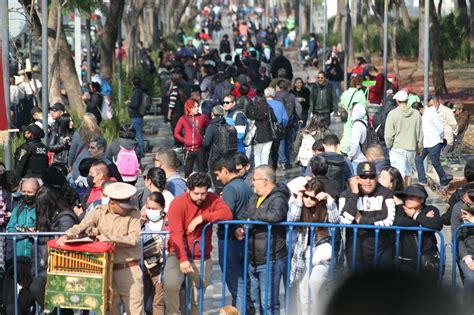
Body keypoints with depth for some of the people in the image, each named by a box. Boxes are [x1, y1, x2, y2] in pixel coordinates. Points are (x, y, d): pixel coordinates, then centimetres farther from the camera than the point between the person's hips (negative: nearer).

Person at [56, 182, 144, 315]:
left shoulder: (133, 214, -4)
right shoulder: (99, 212, 3)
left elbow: (134, 239, -14)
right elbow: (81, 227, -1)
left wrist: (109, 238, -15)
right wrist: (66, 236, -20)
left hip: (129, 269, -3)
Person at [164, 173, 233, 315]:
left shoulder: (212, 199, 0)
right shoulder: (178, 204, -11)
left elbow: (227, 214, -17)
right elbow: (176, 234, -18)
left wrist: (202, 217, -24)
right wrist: (183, 259, -28)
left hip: (202, 258, 3)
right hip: (179, 255, -3)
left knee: (196, 299, 6)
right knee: (170, 285, -27)